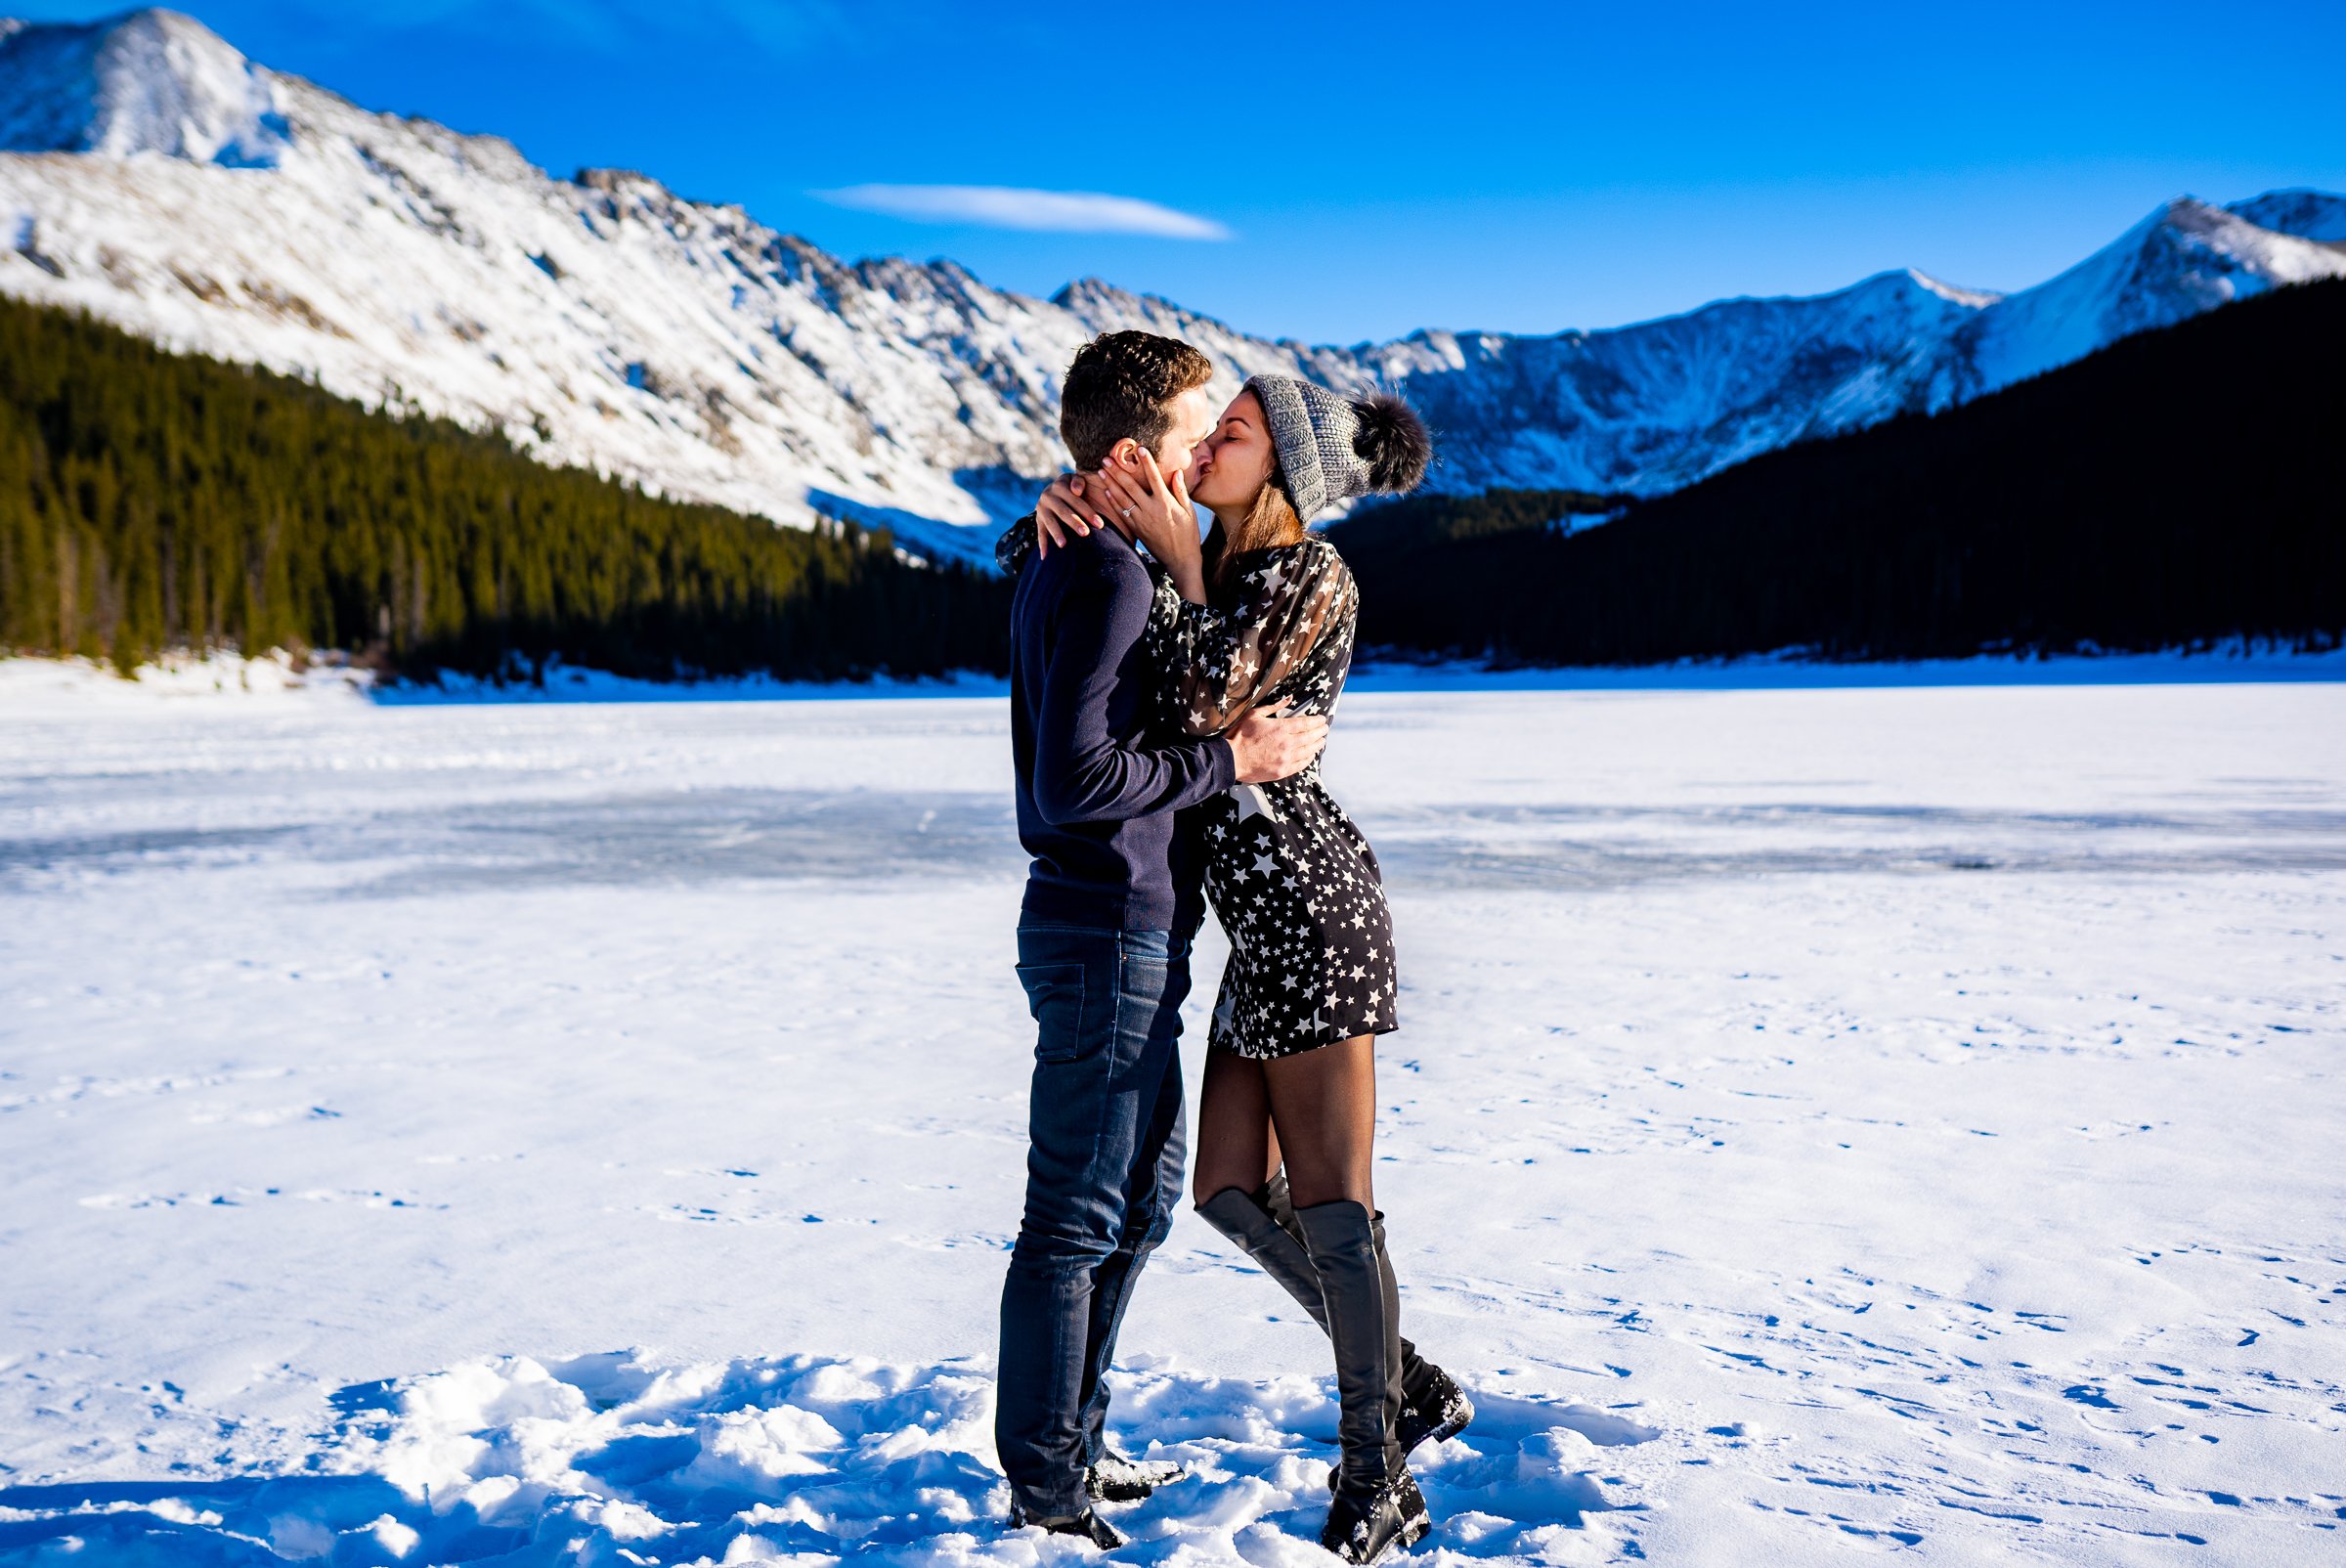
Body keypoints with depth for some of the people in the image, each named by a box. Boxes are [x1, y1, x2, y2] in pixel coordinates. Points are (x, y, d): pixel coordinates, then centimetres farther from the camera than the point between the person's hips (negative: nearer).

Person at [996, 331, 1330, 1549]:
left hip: (1100, 924, 11)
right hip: (1110, 936, -11)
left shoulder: (1058, 568, 15)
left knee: (1144, 1188, 19)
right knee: (1076, 1218, -1)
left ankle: (1069, 1448, 30)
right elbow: (1076, 778, -26)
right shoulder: (1108, 578, -18)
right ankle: (1046, 1498, 11)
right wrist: (1231, 758, -18)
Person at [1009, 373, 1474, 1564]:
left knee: (1326, 1199, -4)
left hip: (1306, 896, -9)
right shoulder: (1220, 566, 14)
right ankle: (1412, 1391, 25)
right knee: (1232, 1186, 11)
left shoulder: (1311, 576, -11)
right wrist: (1066, 503, -3)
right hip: (1266, 913, 9)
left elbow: (1208, 712, -19)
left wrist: (1176, 560, -13)